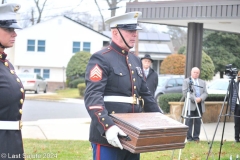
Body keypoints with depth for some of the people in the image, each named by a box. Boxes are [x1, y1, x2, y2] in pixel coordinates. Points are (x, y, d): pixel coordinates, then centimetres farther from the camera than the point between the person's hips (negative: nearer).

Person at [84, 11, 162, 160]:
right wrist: (107, 126, -34)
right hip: (109, 136, -7)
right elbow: (92, 97, -21)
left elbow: (145, 94, 21)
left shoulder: (135, 60, 15)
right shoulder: (101, 59, -9)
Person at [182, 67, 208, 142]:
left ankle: (196, 136, 10)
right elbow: (185, 92, -6)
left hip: (200, 104, 4)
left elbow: (205, 93, 11)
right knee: (189, 121, -4)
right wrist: (194, 98, -15)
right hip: (190, 104, -4)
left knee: (198, 121, 4)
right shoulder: (186, 81, 6)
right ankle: (189, 137, 1)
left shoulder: (203, 82, 20)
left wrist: (200, 98, -10)